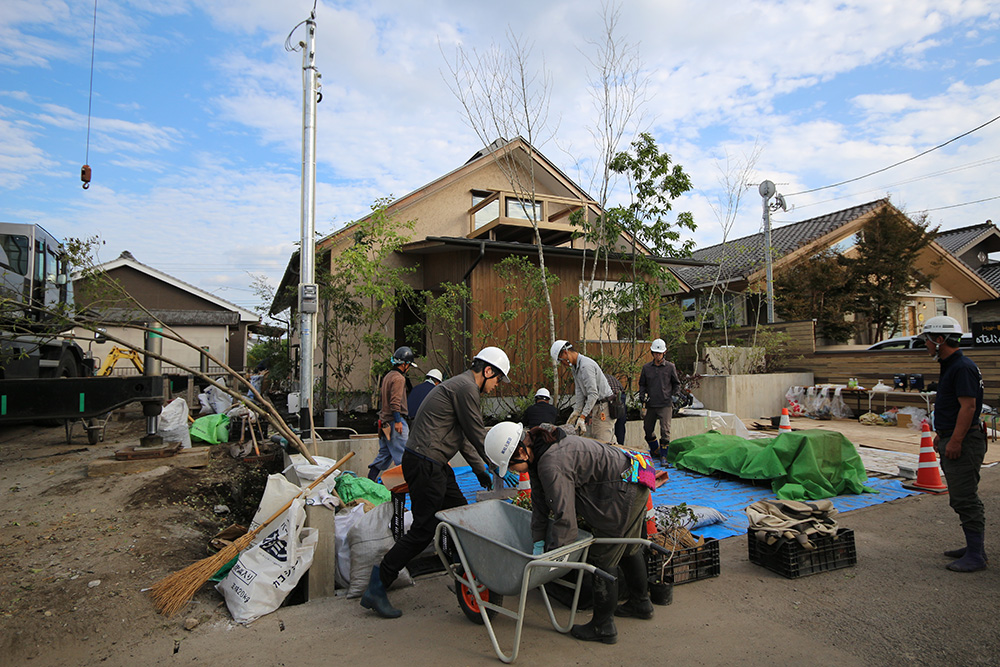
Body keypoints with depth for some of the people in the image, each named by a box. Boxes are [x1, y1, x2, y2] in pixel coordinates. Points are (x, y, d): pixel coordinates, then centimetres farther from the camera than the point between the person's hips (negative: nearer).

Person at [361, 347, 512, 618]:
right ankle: (376, 588, 3)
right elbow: (477, 434, -12)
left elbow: (464, 437, 25)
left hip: (436, 465, 11)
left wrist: (480, 469, 26)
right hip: (425, 465, -11)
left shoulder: (460, 385, 20)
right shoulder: (466, 387, -13)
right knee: (423, 530, -6)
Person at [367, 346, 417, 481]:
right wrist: (398, 420, -21)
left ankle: (370, 479, 16)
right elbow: (395, 402, -21)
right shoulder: (399, 378, -13)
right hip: (394, 421, -10)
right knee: (402, 455, -5)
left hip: (384, 421, 10)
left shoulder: (387, 376, 18)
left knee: (384, 453, 14)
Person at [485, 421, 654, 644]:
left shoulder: (552, 465, -31)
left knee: (602, 558, 1)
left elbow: (565, 519, -28)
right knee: (628, 548, 27)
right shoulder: (538, 454, 1)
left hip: (623, 492, -11)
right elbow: (540, 502, 7)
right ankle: (640, 603, 47)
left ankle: (603, 627, 17)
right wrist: (538, 542, 4)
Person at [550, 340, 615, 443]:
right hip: (593, 407, 9)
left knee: (601, 442, -11)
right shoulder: (575, 367, 13)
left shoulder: (586, 365, -20)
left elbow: (593, 394, -24)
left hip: (603, 407, -9)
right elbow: (579, 393, 11)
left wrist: (582, 417, -26)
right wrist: (576, 411, -1)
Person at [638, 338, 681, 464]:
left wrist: (672, 396, 1)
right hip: (650, 404, 3)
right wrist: (642, 396, 2)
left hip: (665, 404, -3)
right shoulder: (646, 368, 8)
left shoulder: (670, 367, 3)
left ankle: (664, 456, 1)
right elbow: (642, 384, 17)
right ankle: (655, 450, 35)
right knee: (648, 429, 12)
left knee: (665, 431, -10)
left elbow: (677, 384, 12)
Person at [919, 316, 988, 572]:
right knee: (960, 498, 17)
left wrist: (955, 441, -23)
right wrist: (942, 434, 23)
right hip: (952, 439, 11)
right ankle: (974, 547, 27)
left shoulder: (963, 367, -17)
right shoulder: (950, 366, 15)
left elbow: (968, 406, -23)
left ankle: (976, 556, 3)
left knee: (965, 499, -5)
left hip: (964, 442, -11)